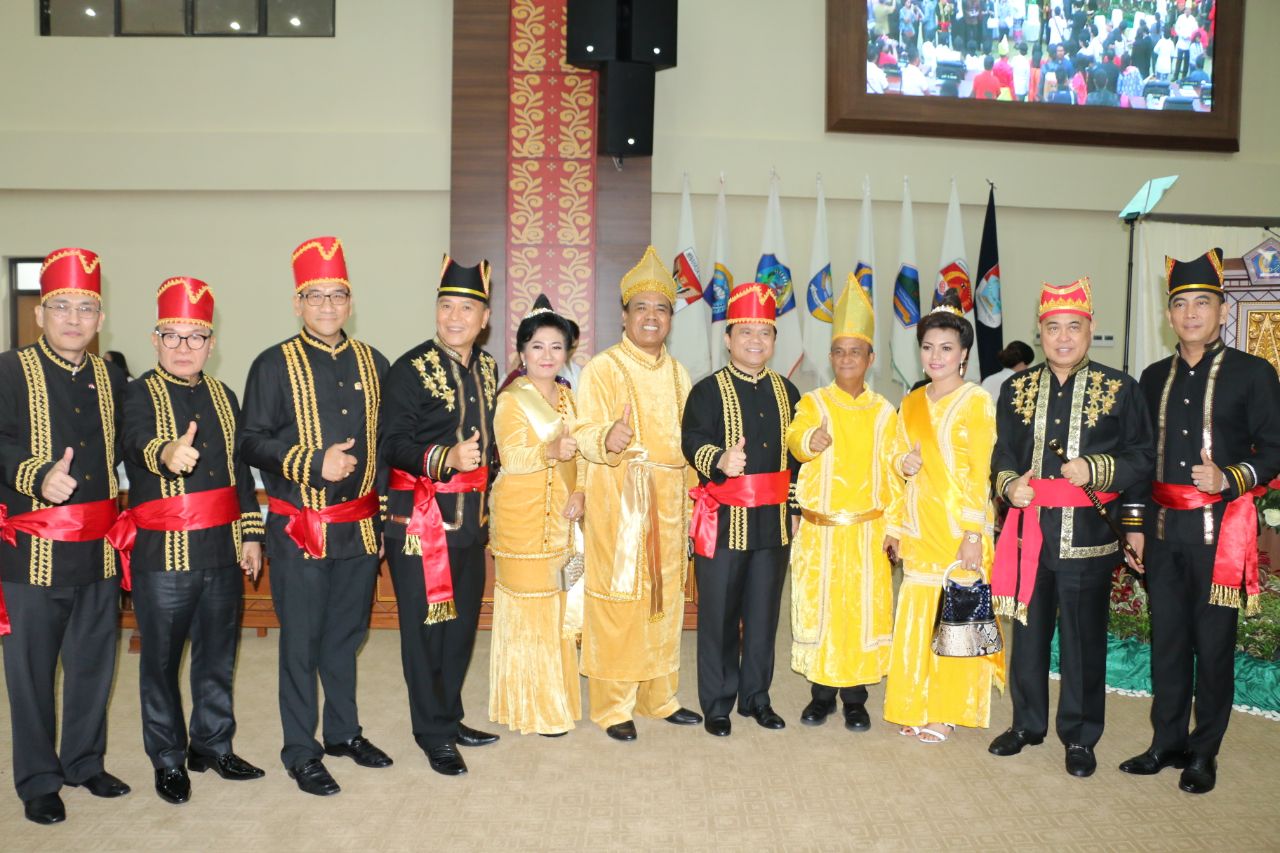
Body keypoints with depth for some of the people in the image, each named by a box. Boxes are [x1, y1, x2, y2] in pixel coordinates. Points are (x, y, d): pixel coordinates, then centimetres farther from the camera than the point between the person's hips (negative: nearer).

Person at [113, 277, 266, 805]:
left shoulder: (223, 397, 12)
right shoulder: (138, 394, -4)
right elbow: (138, 445, -26)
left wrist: (252, 533, 11)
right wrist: (167, 454, -49)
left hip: (223, 549, 5)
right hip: (162, 553, -4)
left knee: (218, 654, 13)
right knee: (161, 659, 6)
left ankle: (212, 745, 30)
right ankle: (168, 760, 22)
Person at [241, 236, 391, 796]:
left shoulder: (372, 364, 9)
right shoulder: (274, 366, -3)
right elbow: (252, 443, -7)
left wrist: (384, 510, 12)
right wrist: (315, 463, -19)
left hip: (360, 527, 4)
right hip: (299, 530, -4)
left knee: (346, 635, 16)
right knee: (301, 641, 3)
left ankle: (343, 732, 31)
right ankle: (301, 753, 17)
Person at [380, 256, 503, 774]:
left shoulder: (487, 369, 10)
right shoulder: (411, 370, -9)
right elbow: (393, 444, -14)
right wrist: (445, 459, -29)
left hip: (471, 518, 7)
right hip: (420, 519, -6)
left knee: (463, 621, 14)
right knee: (425, 627, 1)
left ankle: (449, 717, 30)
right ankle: (434, 734, 15)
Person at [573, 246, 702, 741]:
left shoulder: (676, 373, 13)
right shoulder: (602, 368, -4)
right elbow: (584, 435, -13)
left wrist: (688, 501, 14)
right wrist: (608, 439, -34)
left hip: (668, 502, 6)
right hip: (618, 500, -5)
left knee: (664, 598, 11)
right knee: (617, 601, -3)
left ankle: (658, 696, 24)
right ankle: (612, 707, 9)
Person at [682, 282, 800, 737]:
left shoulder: (785, 391, 12)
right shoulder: (708, 390, -3)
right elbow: (693, 442, -16)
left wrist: (794, 507, 15)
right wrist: (721, 461, -36)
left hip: (774, 521, 4)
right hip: (723, 521, -4)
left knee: (764, 613, 12)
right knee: (719, 615, 3)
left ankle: (756, 697, 26)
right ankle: (717, 704, 16)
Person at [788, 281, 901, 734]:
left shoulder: (883, 412, 6)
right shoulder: (813, 403, 1)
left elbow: (892, 472, 8)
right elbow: (795, 439, -18)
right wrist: (809, 440, -41)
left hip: (867, 531, 1)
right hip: (818, 531, -1)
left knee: (863, 609, 3)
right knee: (818, 608, 3)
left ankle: (855, 696, 18)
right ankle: (822, 692, 19)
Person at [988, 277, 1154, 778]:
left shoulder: (1119, 388, 0)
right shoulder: (1016, 388, 8)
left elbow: (1142, 456, 0)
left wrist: (1096, 469, -16)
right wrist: (1010, 484, -6)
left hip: (1088, 536, -3)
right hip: (1028, 531, 3)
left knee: (1083, 640, 6)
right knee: (1028, 633, 13)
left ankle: (1080, 736, 23)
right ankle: (1028, 723, 31)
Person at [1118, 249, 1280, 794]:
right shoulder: (1154, 379, 12)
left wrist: (1228, 479, -20)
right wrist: (1136, 523, 12)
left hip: (1219, 529, -4)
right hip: (1164, 528, 4)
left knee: (1213, 642, 3)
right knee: (1166, 638, 10)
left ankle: (1204, 752, 17)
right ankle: (1167, 742, 22)